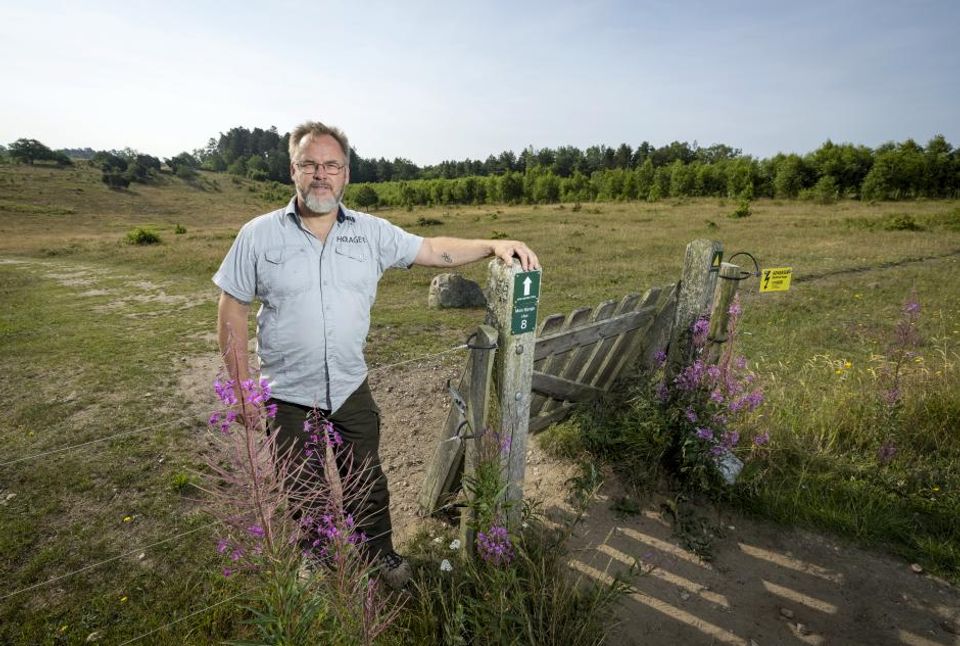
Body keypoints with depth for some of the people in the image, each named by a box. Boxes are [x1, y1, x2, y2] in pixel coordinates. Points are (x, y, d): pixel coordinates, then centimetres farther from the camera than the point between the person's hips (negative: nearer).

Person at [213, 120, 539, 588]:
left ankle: (380, 552, 44)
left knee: (367, 479, 19)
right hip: (289, 397, -1)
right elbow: (232, 310, -5)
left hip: (352, 390, 2)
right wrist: (242, 388, -7)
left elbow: (433, 250, 0)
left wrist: (493, 245, -13)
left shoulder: (371, 232, -2)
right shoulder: (259, 235, -8)